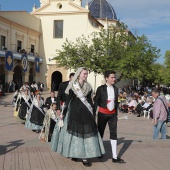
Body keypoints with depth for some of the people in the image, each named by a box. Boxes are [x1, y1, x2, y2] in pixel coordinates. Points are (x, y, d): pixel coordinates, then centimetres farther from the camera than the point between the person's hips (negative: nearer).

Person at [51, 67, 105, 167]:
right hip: (74, 111, -3)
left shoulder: (88, 86, 8)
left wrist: (92, 113, 8)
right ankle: (74, 153, 18)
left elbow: (90, 100, 10)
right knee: (74, 132, 3)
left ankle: (84, 156, 1)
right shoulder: (73, 86, -2)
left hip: (86, 112, 3)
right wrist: (63, 113, -2)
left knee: (86, 132, -2)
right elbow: (68, 100, -1)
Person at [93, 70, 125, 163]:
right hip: (102, 113, -4)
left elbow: (116, 102, 13)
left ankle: (114, 156, -1)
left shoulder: (115, 89, 7)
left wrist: (116, 114, 13)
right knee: (100, 133, 8)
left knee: (114, 133, -1)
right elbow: (96, 101, -5)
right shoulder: (101, 88, -6)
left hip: (112, 114, 4)